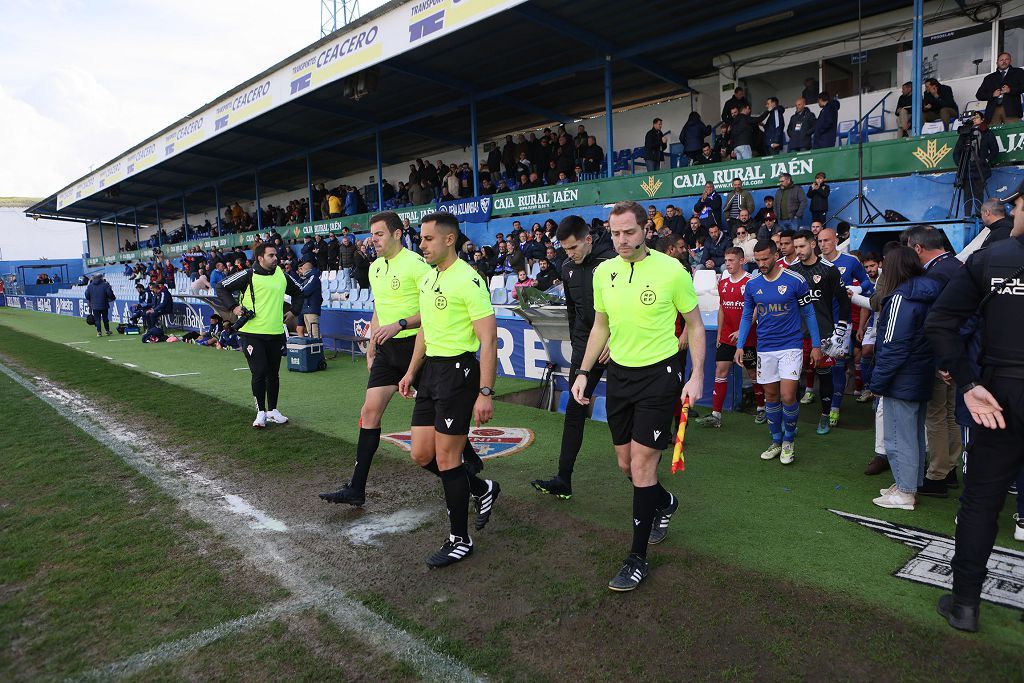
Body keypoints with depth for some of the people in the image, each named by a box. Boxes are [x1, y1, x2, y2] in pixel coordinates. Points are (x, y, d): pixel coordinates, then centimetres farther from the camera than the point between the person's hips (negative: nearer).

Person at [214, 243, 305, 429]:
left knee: (273, 373, 11)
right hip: (252, 333, -4)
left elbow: (298, 292, 25)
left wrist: (294, 311, 14)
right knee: (259, 373, -5)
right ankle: (261, 412, 8)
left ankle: (272, 410, 25)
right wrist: (233, 307, -10)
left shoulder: (283, 276, 7)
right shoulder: (249, 275, -7)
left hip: (276, 333, 4)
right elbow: (222, 288, -1)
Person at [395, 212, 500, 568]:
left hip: (458, 370, -8)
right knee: (421, 455, 11)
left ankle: (460, 540, 16)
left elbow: (489, 340, -18)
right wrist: (411, 372, 20)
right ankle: (482, 488, 33)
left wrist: (485, 393, -21)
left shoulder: (468, 280, -15)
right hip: (430, 369, 9)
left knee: (446, 458, -2)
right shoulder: (427, 279, 11)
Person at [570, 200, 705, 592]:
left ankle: (638, 558, 9)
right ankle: (664, 503, 46)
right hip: (619, 372, 5)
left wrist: (697, 376, -10)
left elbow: (695, 325, -3)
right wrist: (583, 373, 7)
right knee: (625, 464, 13)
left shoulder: (671, 270, -13)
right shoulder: (603, 272, 1)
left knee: (641, 465, -5)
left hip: (659, 373, -5)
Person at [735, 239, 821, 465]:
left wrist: (816, 345, 1)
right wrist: (740, 345, 5)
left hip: (791, 346, -3)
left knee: (787, 396, -11)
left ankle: (789, 440, 13)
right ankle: (776, 441, 25)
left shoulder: (796, 281, -8)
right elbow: (747, 316, 11)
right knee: (771, 396, 10)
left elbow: (809, 314, 1)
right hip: (765, 348, 3)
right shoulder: (752, 284, 2)